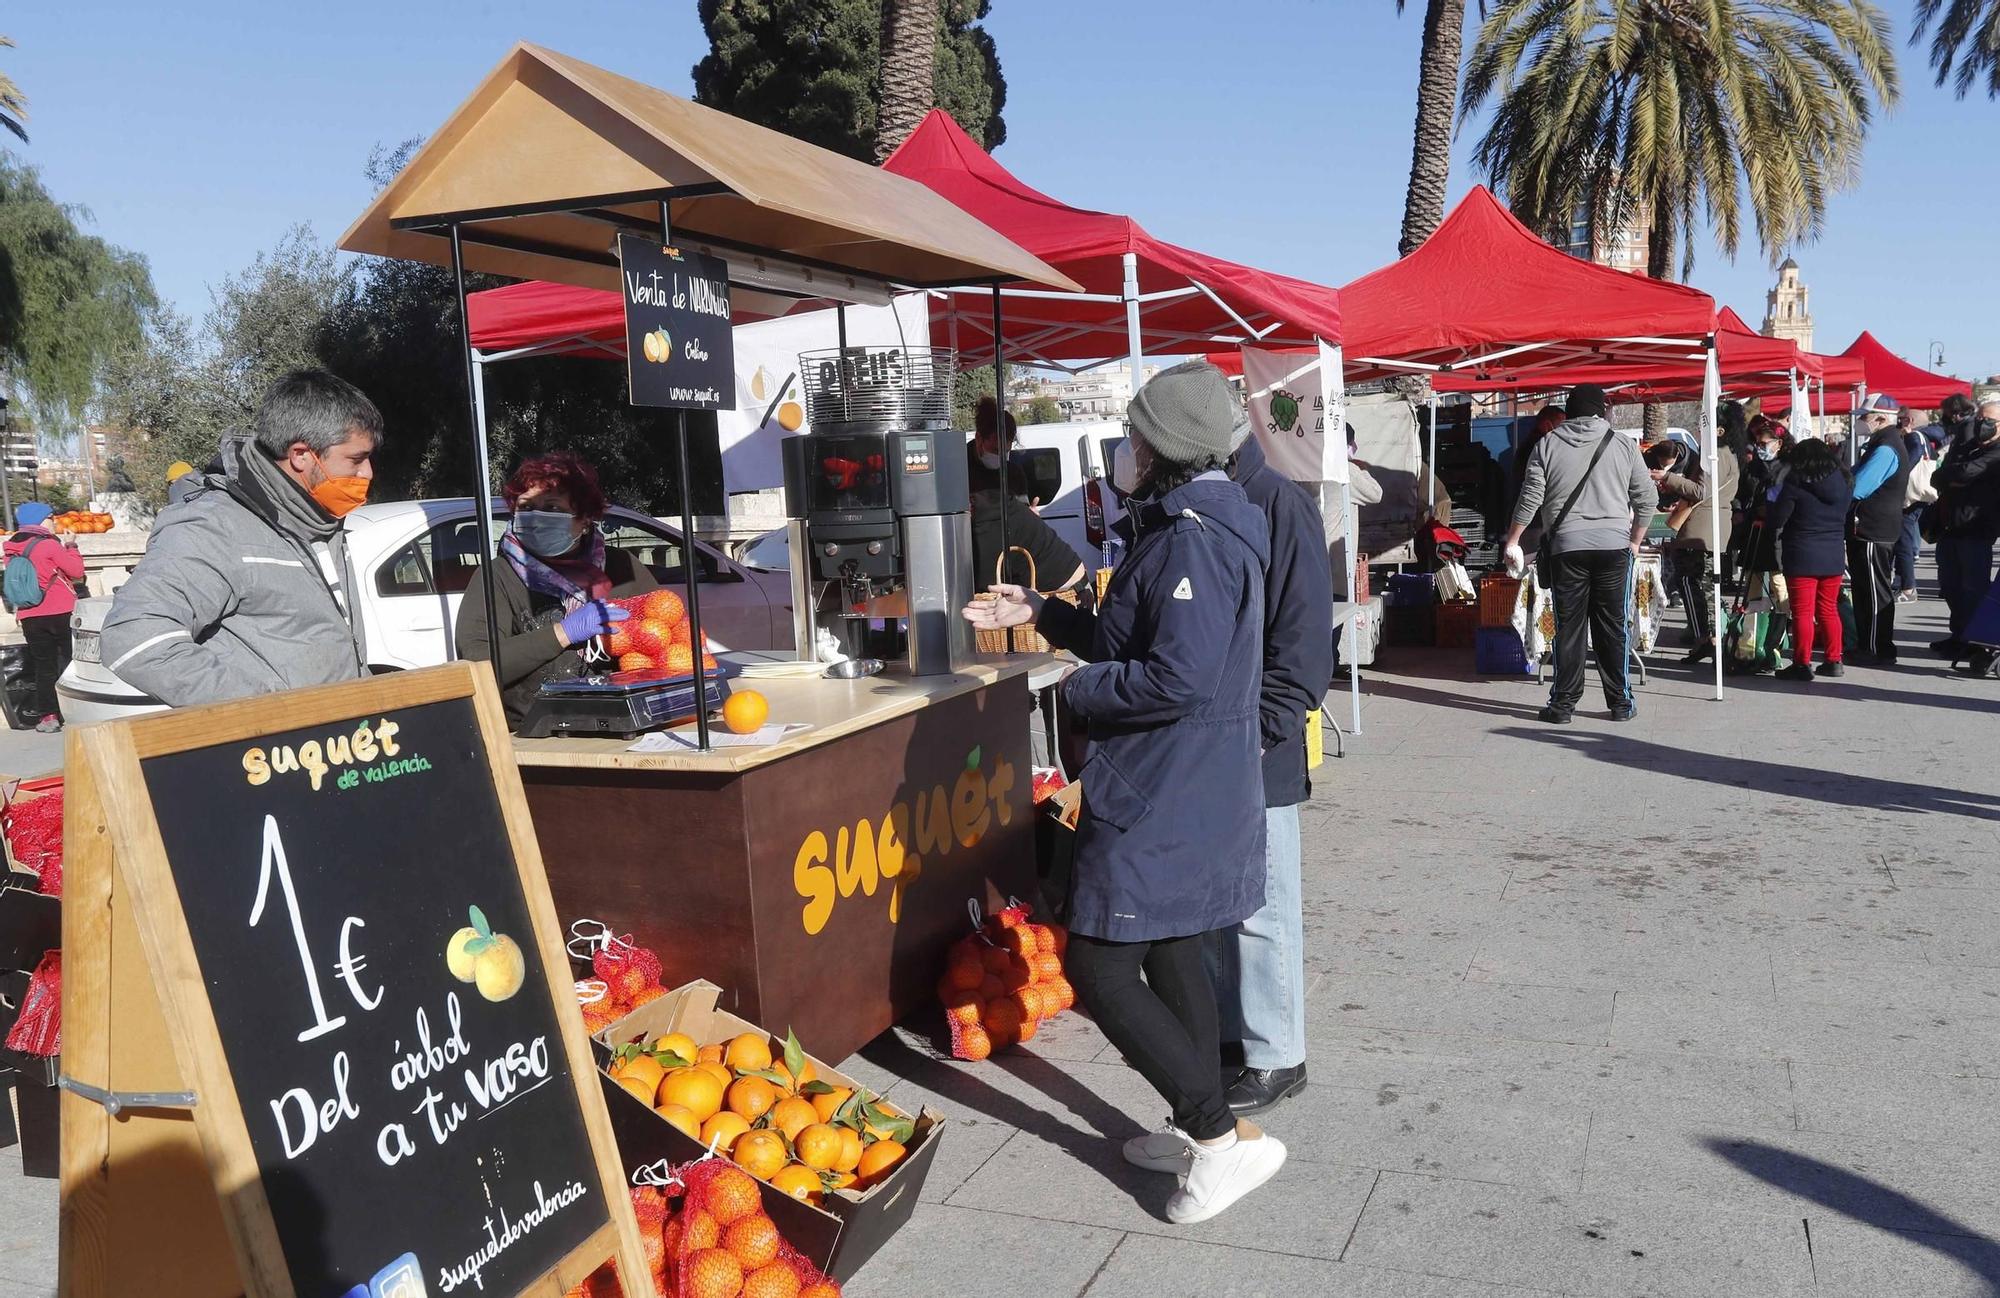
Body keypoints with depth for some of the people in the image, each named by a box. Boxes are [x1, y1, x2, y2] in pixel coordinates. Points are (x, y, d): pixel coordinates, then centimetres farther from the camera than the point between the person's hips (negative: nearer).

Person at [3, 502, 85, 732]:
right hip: (60, 613, -4)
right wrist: (71, 546, 4)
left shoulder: (12, 550, 6)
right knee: (69, 662, 7)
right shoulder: (49, 545, -11)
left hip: (29, 616, 4)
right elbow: (77, 571, -9)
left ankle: (48, 715, 4)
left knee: (43, 667, 8)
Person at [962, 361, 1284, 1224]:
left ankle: (1227, 1137, 2)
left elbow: (1177, 679, -28)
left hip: (1162, 794, -11)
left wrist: (1078, 688, -13)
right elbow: (1131, 639, 20)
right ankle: (1200, 1131, 31)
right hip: (1190, 785, 11)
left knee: (1100, 968, -4)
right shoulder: (1189, 526, 13)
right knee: (1172, 952, 19)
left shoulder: (1194, 538, -21)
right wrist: (1041, 615, 20)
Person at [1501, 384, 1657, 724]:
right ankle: (1621, 702, 14)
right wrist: (1635, 541, 19)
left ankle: (1563, 704, 5)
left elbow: (1530, 498, -1)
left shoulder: (1548, 445, 3)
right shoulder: (1623, 445, 6)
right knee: (1613, 626, 8)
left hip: (1566, 546, -1)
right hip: (1613, 546, 1)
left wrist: (1512, 541, 6)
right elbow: (1647, 498, 8)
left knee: (1568, 626, 3)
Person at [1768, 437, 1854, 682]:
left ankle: (1802, 664, -2)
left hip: (1802, 556, -6)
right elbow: (1847, 514, 14)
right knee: (1828, 609, 15)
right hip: (1834, 555, 6)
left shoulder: (1795, 483, -11)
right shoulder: (1845, 482, 7)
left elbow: (1777, 518, -9)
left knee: (1803, 612, -2)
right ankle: (1834, 661, 18)